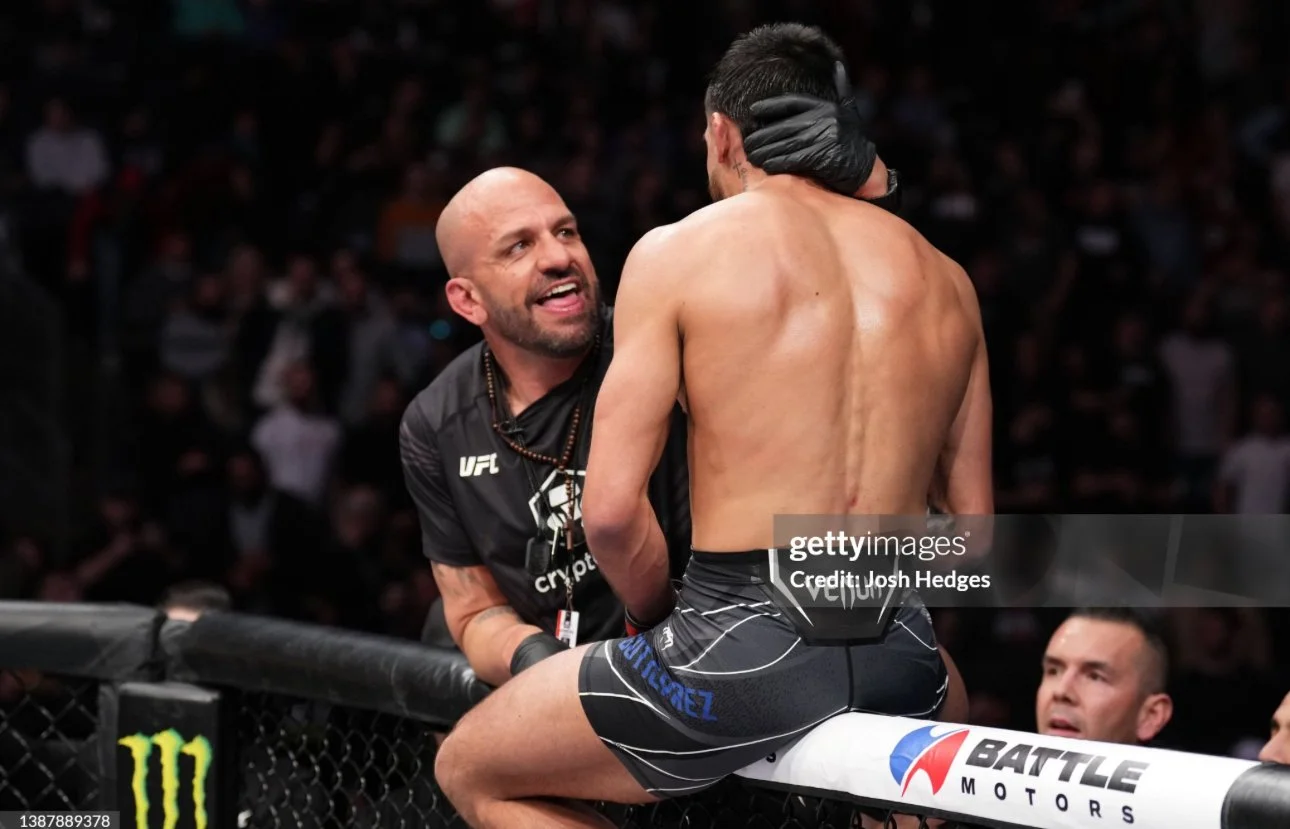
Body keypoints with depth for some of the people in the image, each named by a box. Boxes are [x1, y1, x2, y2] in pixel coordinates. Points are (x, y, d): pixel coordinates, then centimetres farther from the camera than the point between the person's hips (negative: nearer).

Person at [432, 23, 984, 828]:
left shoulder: (679, 252, 0)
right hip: (901, 659, 5)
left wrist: (657, 619, 12)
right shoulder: (943, 277, 14)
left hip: (742, 642, -5)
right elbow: (973, 528, 15)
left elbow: (611, 509, -6)